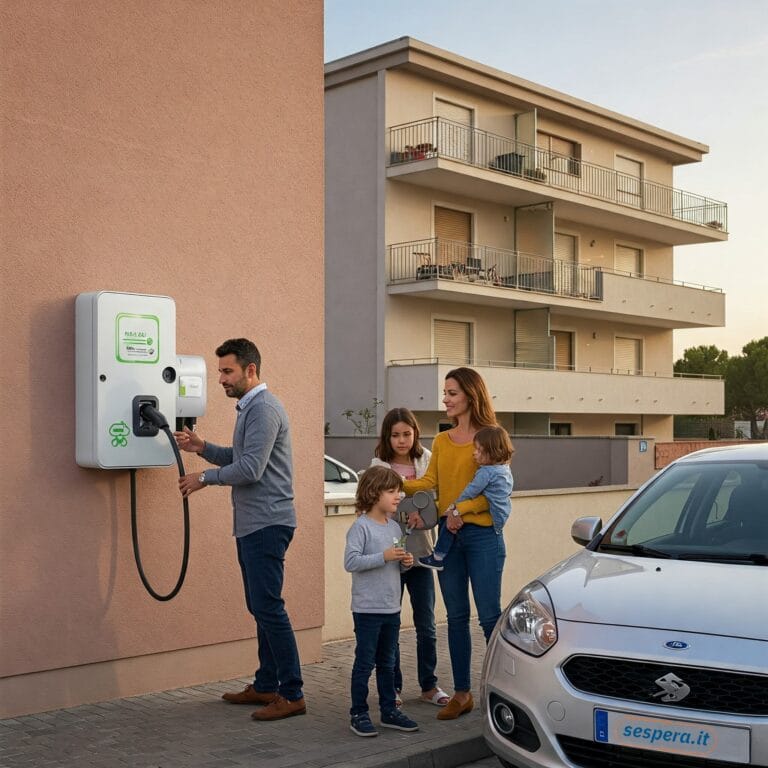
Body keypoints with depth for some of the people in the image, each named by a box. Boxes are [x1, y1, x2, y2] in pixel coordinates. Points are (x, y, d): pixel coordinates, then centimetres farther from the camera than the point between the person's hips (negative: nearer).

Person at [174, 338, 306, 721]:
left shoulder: (263, 408, -15)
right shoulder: (249, 407, 19)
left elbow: (250, 468, -21)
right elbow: (238, 458, 24)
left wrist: (205, 478, -10)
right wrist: (201, 446, 9)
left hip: (267, 523, -11)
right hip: (252, 524, 11)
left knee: (268, 607, -10)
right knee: (260, 607, 14)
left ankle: (292, 694, -5)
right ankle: (266, 685, 22)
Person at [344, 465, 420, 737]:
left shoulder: (394, 527, 10)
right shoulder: (361, 527, -14)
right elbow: (350, 562, -23)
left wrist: (405, 562, -1)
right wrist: (384, 557, -26)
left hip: (392, 608, 7)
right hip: (367, 609, -7)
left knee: (387, 662, 17)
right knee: (365, 662, 1)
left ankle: (389, 710, 27)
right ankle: (358, 715, 11)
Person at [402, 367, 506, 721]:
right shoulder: (441, 442, 14)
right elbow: (429, 481, 2)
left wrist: (462, 509, -23)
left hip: (482, 535, -6)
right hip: (448, 535, 6)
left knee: (489, 616, -3)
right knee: (456, 617, 9)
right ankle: (462, 693, 17)